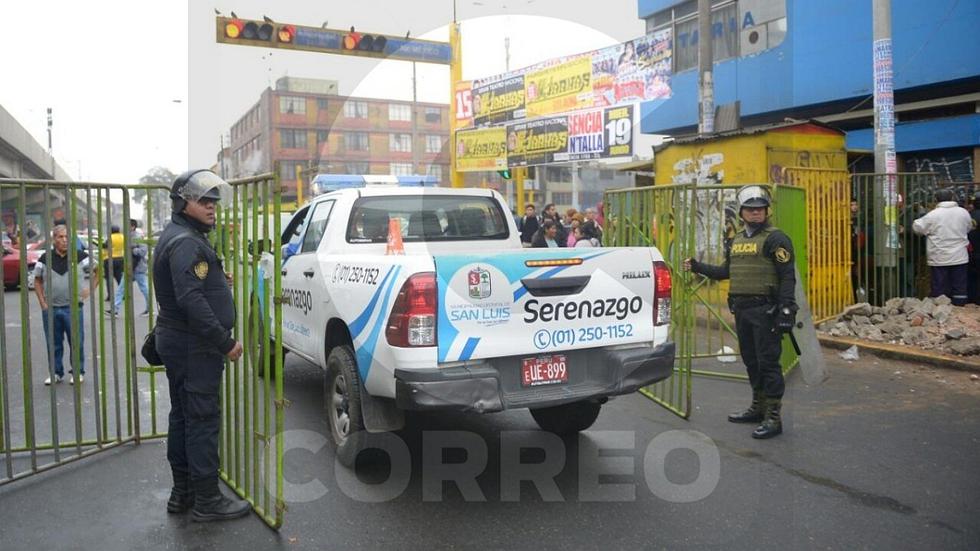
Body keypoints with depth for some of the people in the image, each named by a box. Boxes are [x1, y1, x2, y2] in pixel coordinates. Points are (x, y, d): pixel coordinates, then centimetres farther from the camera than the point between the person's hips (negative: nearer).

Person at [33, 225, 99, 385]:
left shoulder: (80, 257, -1)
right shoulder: (45, 259, 3)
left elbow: (98, 270, 9)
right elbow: (37, 280, 11)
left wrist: (91, 288, -1)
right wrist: (42, 302, 2)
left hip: (73, 307, -1)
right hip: (50, 308, 2)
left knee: (77, 343, 2)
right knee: (53, 343, 9)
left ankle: (78, 372, 14)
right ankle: (55, 372, 22)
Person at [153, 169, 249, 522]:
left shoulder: (178, 237, 16)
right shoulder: (186, 243, -19)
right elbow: (191, 301, -29)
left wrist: (216, 278, 16)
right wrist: (226, 343, -25)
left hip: (176, 341, 11)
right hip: (193, 346, -11)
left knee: (183, 417, 16)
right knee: (203, 420, -4)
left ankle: (182, 493, 28)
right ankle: (207, 501, 5)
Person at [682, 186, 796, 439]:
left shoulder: (775, 238, -8)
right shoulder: (736, 240, 16)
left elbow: (788, 277, -13)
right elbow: (726, 271, 24)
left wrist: (786, 311, -20)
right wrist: (697, 267, 17)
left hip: (765, 310, -8)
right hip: (741, 309, 8)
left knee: (768, 362, -5)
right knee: (750, 360, 16)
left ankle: (773, 417, 2)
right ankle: (758, 407, 29)